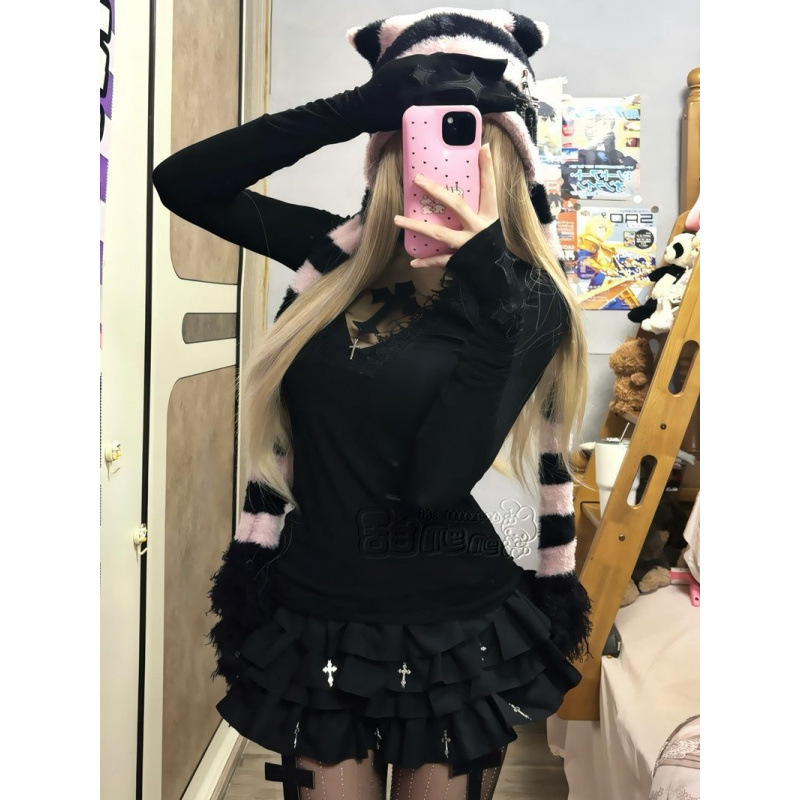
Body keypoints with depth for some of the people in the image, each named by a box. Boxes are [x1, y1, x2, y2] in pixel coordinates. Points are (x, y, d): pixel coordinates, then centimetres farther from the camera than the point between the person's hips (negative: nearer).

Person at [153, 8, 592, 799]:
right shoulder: (341, 253, 0)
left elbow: (437, 482, -21)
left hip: (452, 635, -2)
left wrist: (478, 276, -26)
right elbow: (181, 183, -5)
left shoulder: (522, 295, -10)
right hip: (317, 622, 3)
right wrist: (353, 107, -13)